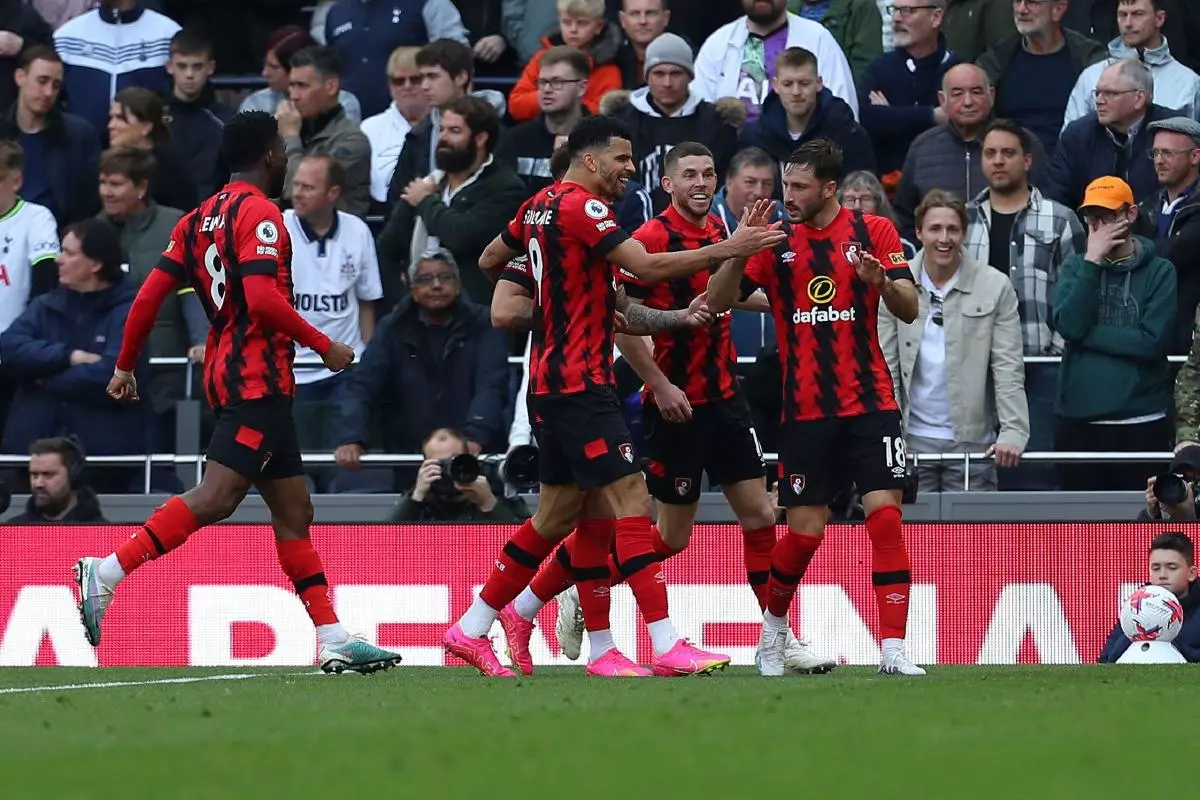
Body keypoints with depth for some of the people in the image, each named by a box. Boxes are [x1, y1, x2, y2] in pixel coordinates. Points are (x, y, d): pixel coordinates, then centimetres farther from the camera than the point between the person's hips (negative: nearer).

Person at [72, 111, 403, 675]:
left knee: (293, 510, 9)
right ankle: (107, 573, -27)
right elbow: (262, 297, -20)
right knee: (217, 496, -19)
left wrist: (125, 365, 21)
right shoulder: (260, 213, -9)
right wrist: (324, 346, -11)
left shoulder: (200, 218, 16)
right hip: (257, 378, -10)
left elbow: (149, 295, 13)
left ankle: (333, 640, 9)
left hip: (227, 372, 10)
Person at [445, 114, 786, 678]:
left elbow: (489, 261, 27)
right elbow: (647, 267, -23)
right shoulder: (582, 207, -14)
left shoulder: (539, 205, 13)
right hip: (580, 382, -10)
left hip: (552, 378, 10)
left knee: (558, 514, 16)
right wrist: (728, 250, -22)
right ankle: (668, 648, -17)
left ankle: (471, 631, 20)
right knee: (631, 501, -12)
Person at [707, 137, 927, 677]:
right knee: (805, 531, 0)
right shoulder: (776, 242, 4)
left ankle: (894, 651, -13)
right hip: (806, 410, 1)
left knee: (885, 515, -13)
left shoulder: (873, 231, 1)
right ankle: (773, 628, 27)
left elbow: (909, 310, -3)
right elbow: (716, 302, -3)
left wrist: (882, 282, -25)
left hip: (870, 404, -1)